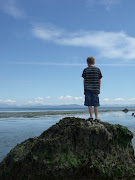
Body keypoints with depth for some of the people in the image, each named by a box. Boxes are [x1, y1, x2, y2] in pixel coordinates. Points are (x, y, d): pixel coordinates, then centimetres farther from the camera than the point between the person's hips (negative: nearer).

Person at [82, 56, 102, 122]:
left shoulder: (85, 70, 1)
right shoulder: (98, 69, 5)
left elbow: (84, 80, 2)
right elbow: (99, 80, 7)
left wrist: (84, 89, 9)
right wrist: (99, 89, 14)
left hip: (88, 89, -1)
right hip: (95, 89, 1)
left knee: (89, 104, 3)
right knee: (96, 104, 4)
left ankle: (91, 117, 2)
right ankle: (96, 118, 5)